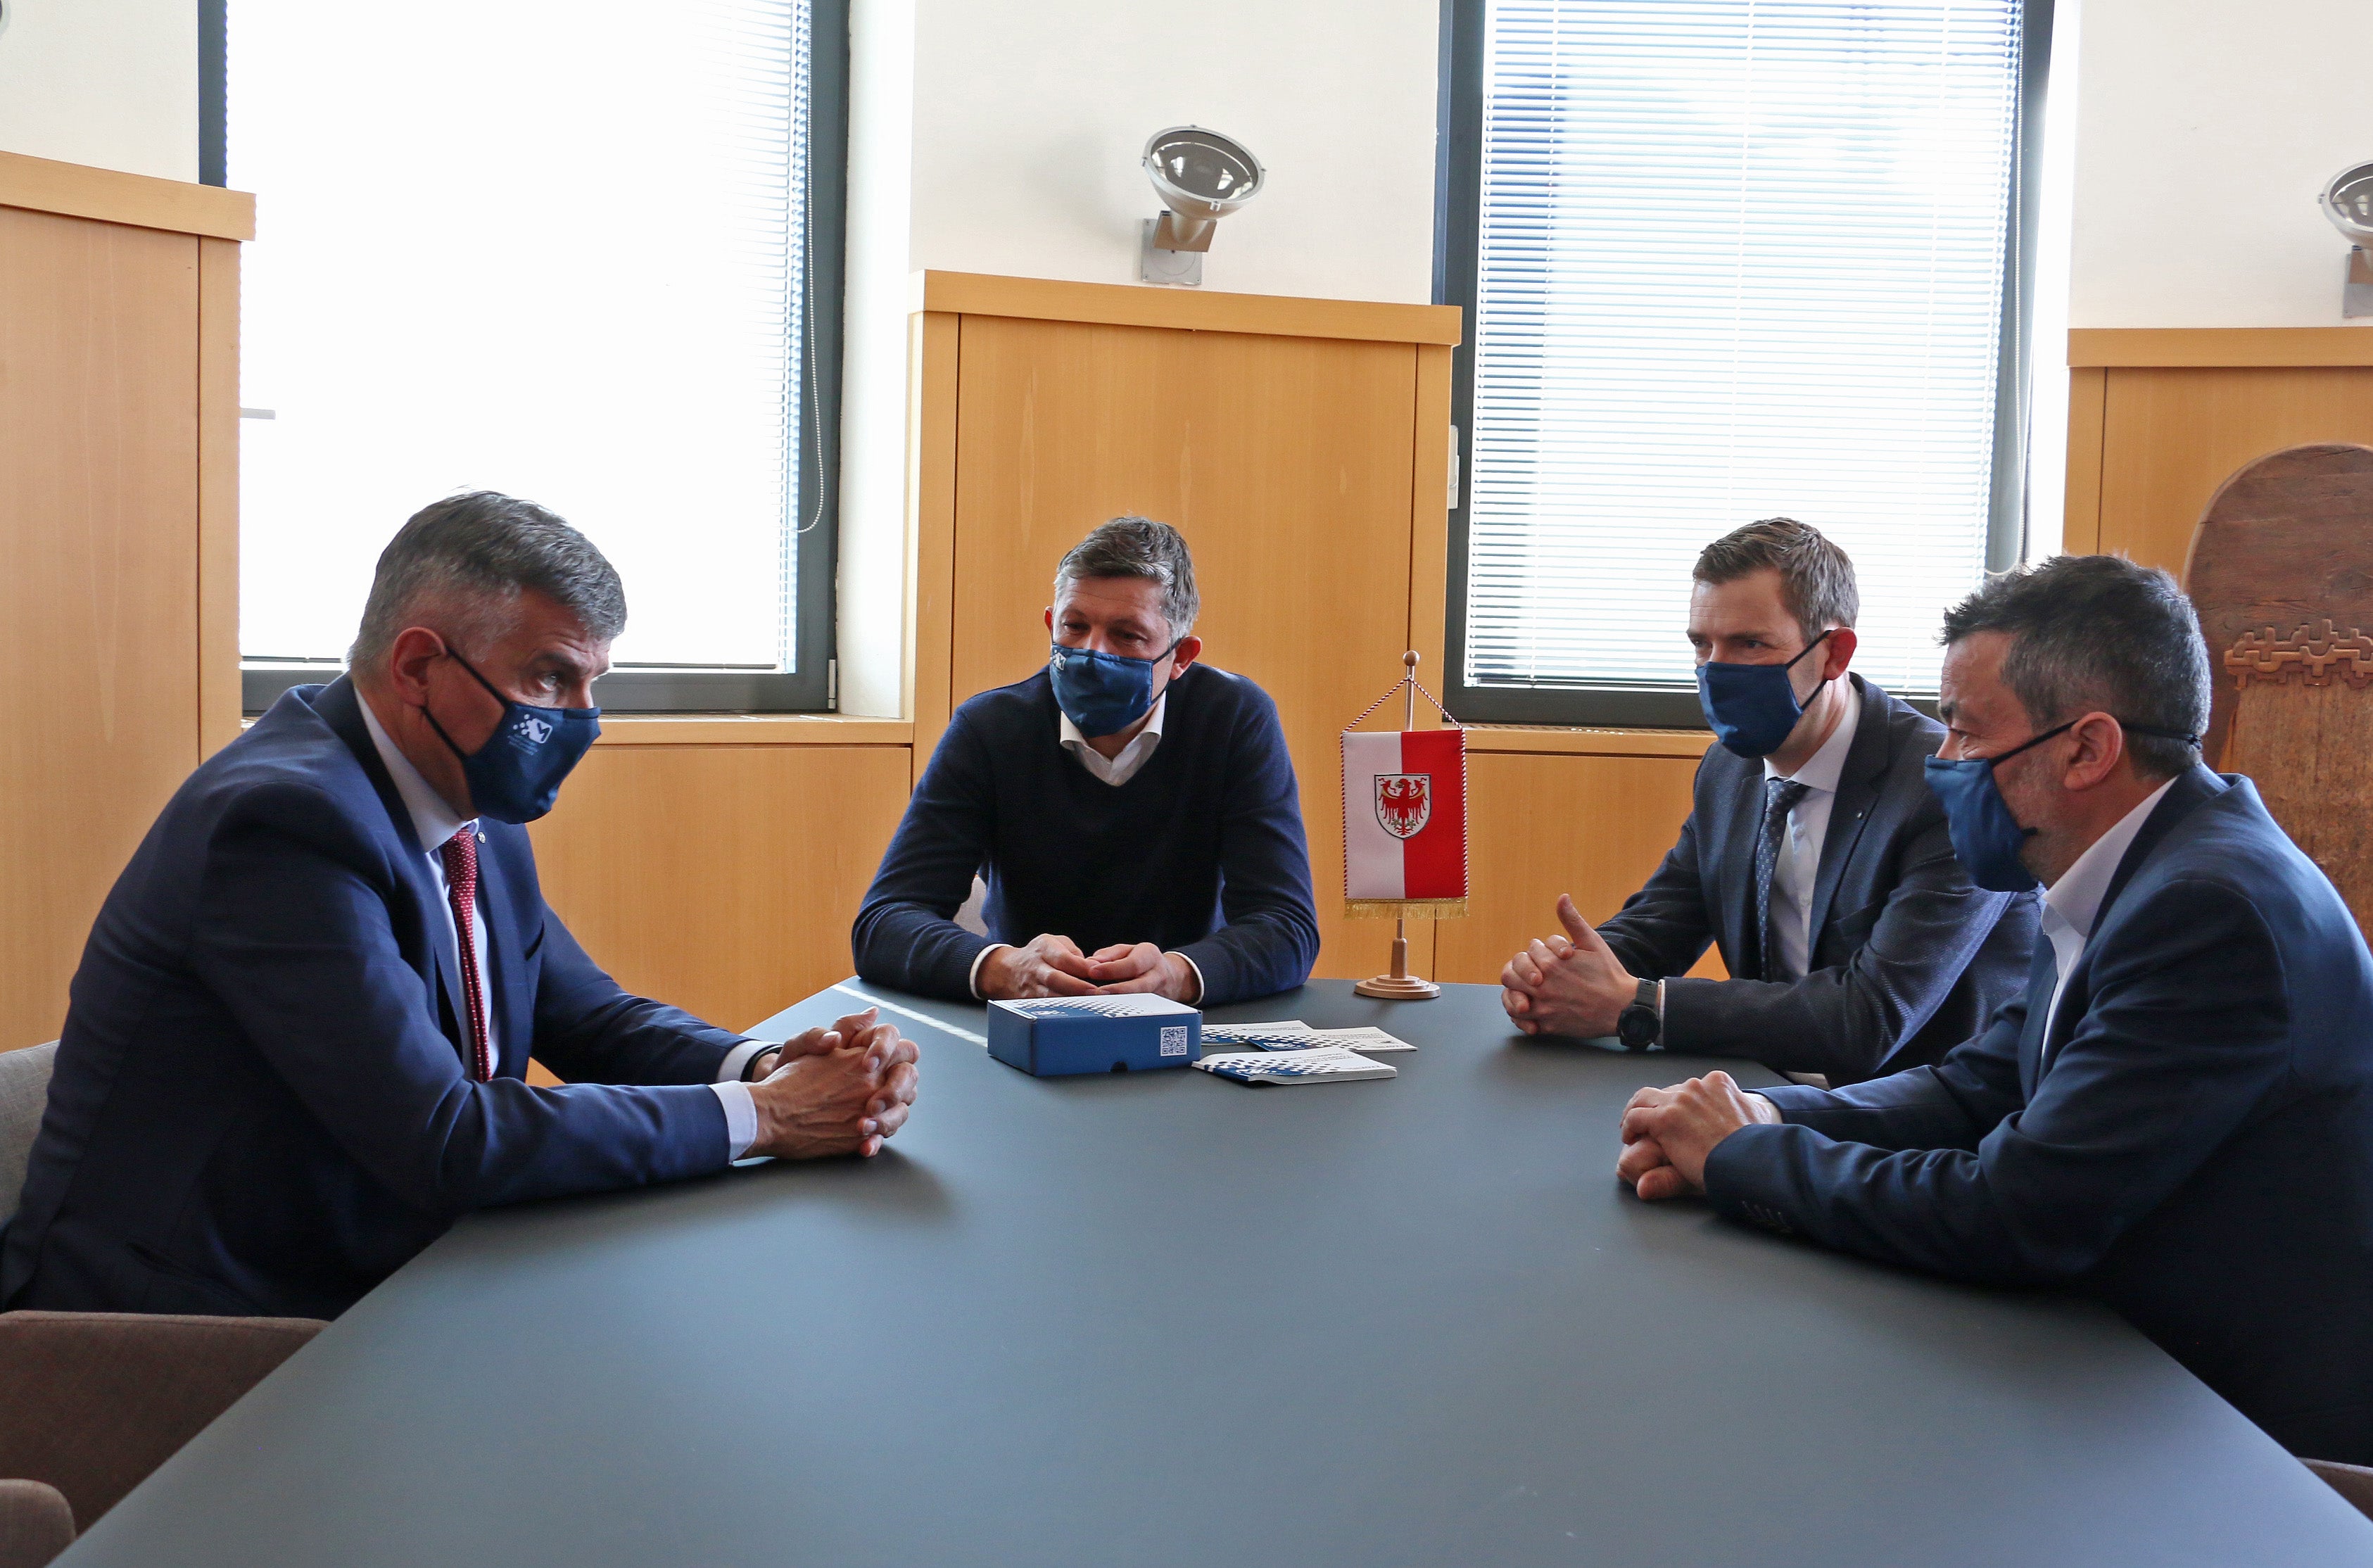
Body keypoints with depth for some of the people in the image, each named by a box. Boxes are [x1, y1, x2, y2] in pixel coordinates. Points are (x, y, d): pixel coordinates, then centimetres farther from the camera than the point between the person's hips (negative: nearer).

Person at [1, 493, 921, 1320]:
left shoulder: (474, 818, 5)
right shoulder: (286, 819, -23)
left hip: (372, 1284, 8)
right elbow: (445, 1144, -27)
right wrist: (754, 1117, -22)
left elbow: (588, 1017, 10)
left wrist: (765, 1065, -11)